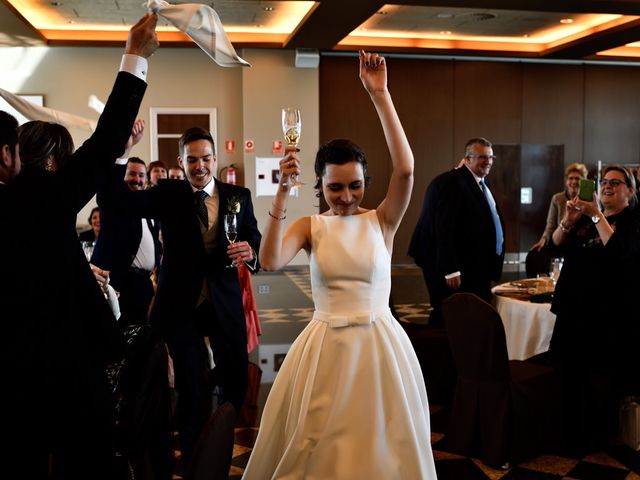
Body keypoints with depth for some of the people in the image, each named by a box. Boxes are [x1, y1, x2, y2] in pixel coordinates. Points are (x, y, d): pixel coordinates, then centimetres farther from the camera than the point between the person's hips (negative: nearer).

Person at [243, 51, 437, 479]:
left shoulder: (382, 222, -2)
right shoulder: (311, 226, 0)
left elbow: (406, 168, -18)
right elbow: (270, 261, -18)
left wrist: (380, 96, -18)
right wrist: (283, 192, -22)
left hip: (379, 346, 0)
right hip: (325, 347, 1)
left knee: (379, 445, 13)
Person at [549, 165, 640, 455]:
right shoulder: (586, 220, 17)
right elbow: (557, 245, 6)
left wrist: (596, 216, -22)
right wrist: (568, 220, -11)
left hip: (609, 312, -5)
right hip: (574, 307, 6)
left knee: (600, 378, 2)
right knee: (569, 372, 7)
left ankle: (596, 437, 20)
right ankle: (571, 433, 22)